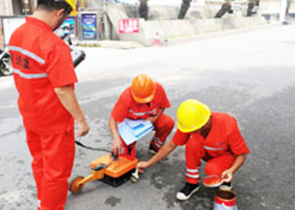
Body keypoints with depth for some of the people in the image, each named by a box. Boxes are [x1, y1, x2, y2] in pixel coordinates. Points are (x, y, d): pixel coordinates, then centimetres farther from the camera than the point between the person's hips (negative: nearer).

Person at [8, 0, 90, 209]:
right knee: (56, 171, 12)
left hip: (29, 116, 9)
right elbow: (63, 91, -27)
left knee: (40, 163, 26)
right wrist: (81, 119, -16)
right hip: (54, 121, -8)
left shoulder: (16, 34, -1)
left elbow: (22, 75, 9)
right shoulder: (54, 45, -27)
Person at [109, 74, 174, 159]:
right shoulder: (126, 96, -33)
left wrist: (155, 118, -22)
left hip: (150, 119, 3)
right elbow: (112, 120, -33)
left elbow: (162, 106, -3)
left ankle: (155, 147, 0)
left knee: (169, 122, -25)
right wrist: (116, 138, -49)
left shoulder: (159, 89, -24)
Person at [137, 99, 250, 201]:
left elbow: (241, 155, -21)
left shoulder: (228, 126, -35)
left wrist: (231, 170, -41)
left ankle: (225, 180, 2)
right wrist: (149, 163, -13)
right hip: (208, 152, 3)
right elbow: (171, 145, -14)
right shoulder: (189, 123, -26)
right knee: (192, 143, -30)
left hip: (227, 155, -3)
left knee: (211, 169, -35)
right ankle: (192, 183, -11)